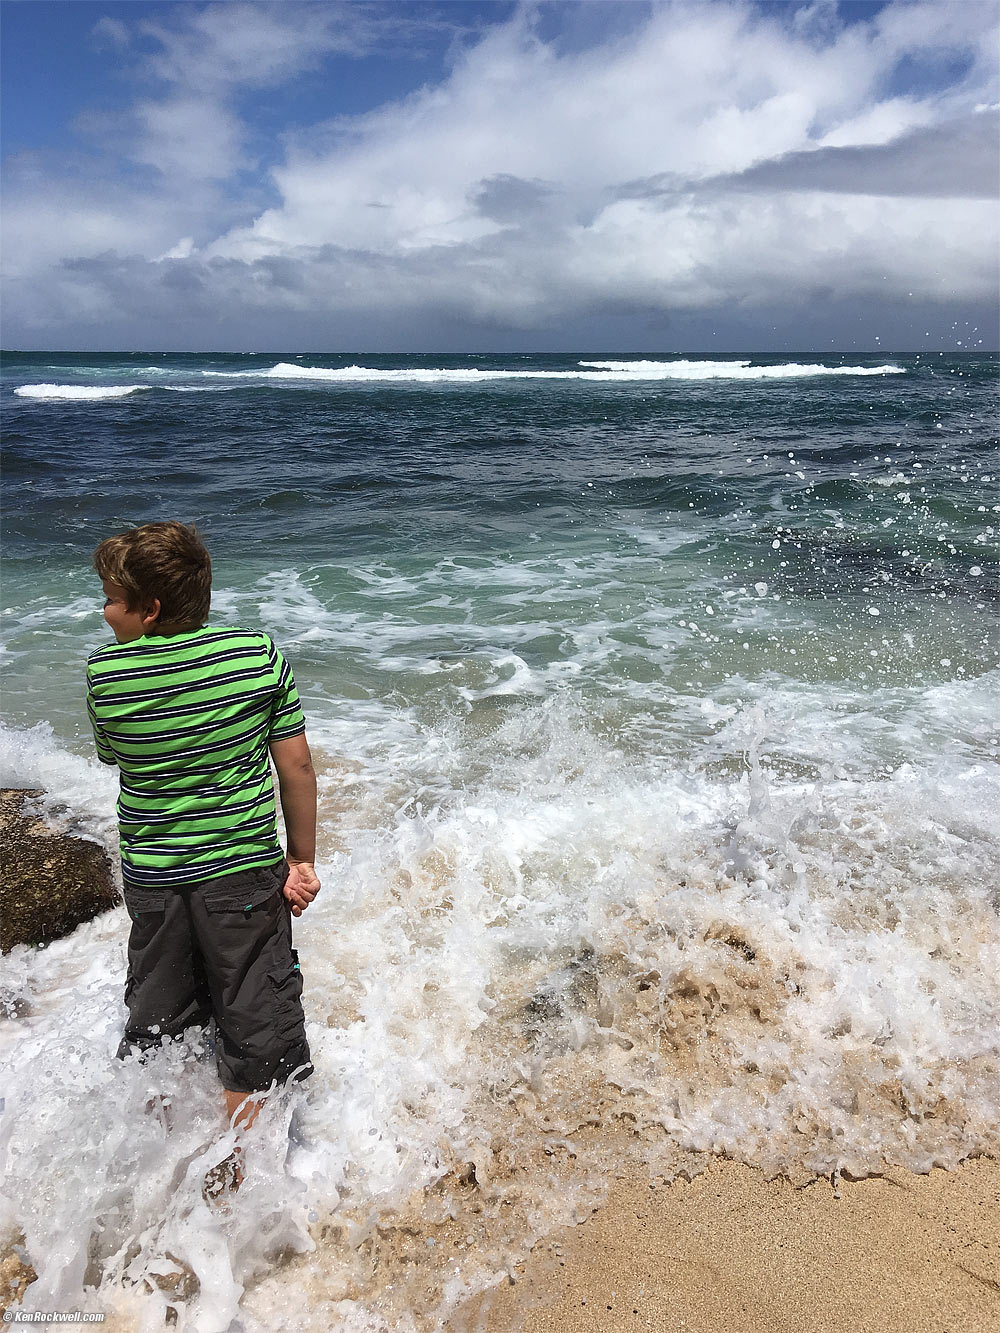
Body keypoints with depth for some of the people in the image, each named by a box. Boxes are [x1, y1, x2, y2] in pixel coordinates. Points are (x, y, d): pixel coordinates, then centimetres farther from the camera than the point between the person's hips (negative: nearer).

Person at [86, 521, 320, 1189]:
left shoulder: (104, 674, -10)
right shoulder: (260, 655, -11)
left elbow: (114, 758, 7)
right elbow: (296, 766, -8)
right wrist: (302, 858, 1)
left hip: (151, 878, 2)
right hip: (245, 871, -2)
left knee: (151, 1029, 23)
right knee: (252, 1031, 14)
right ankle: (239, 1180, 27)